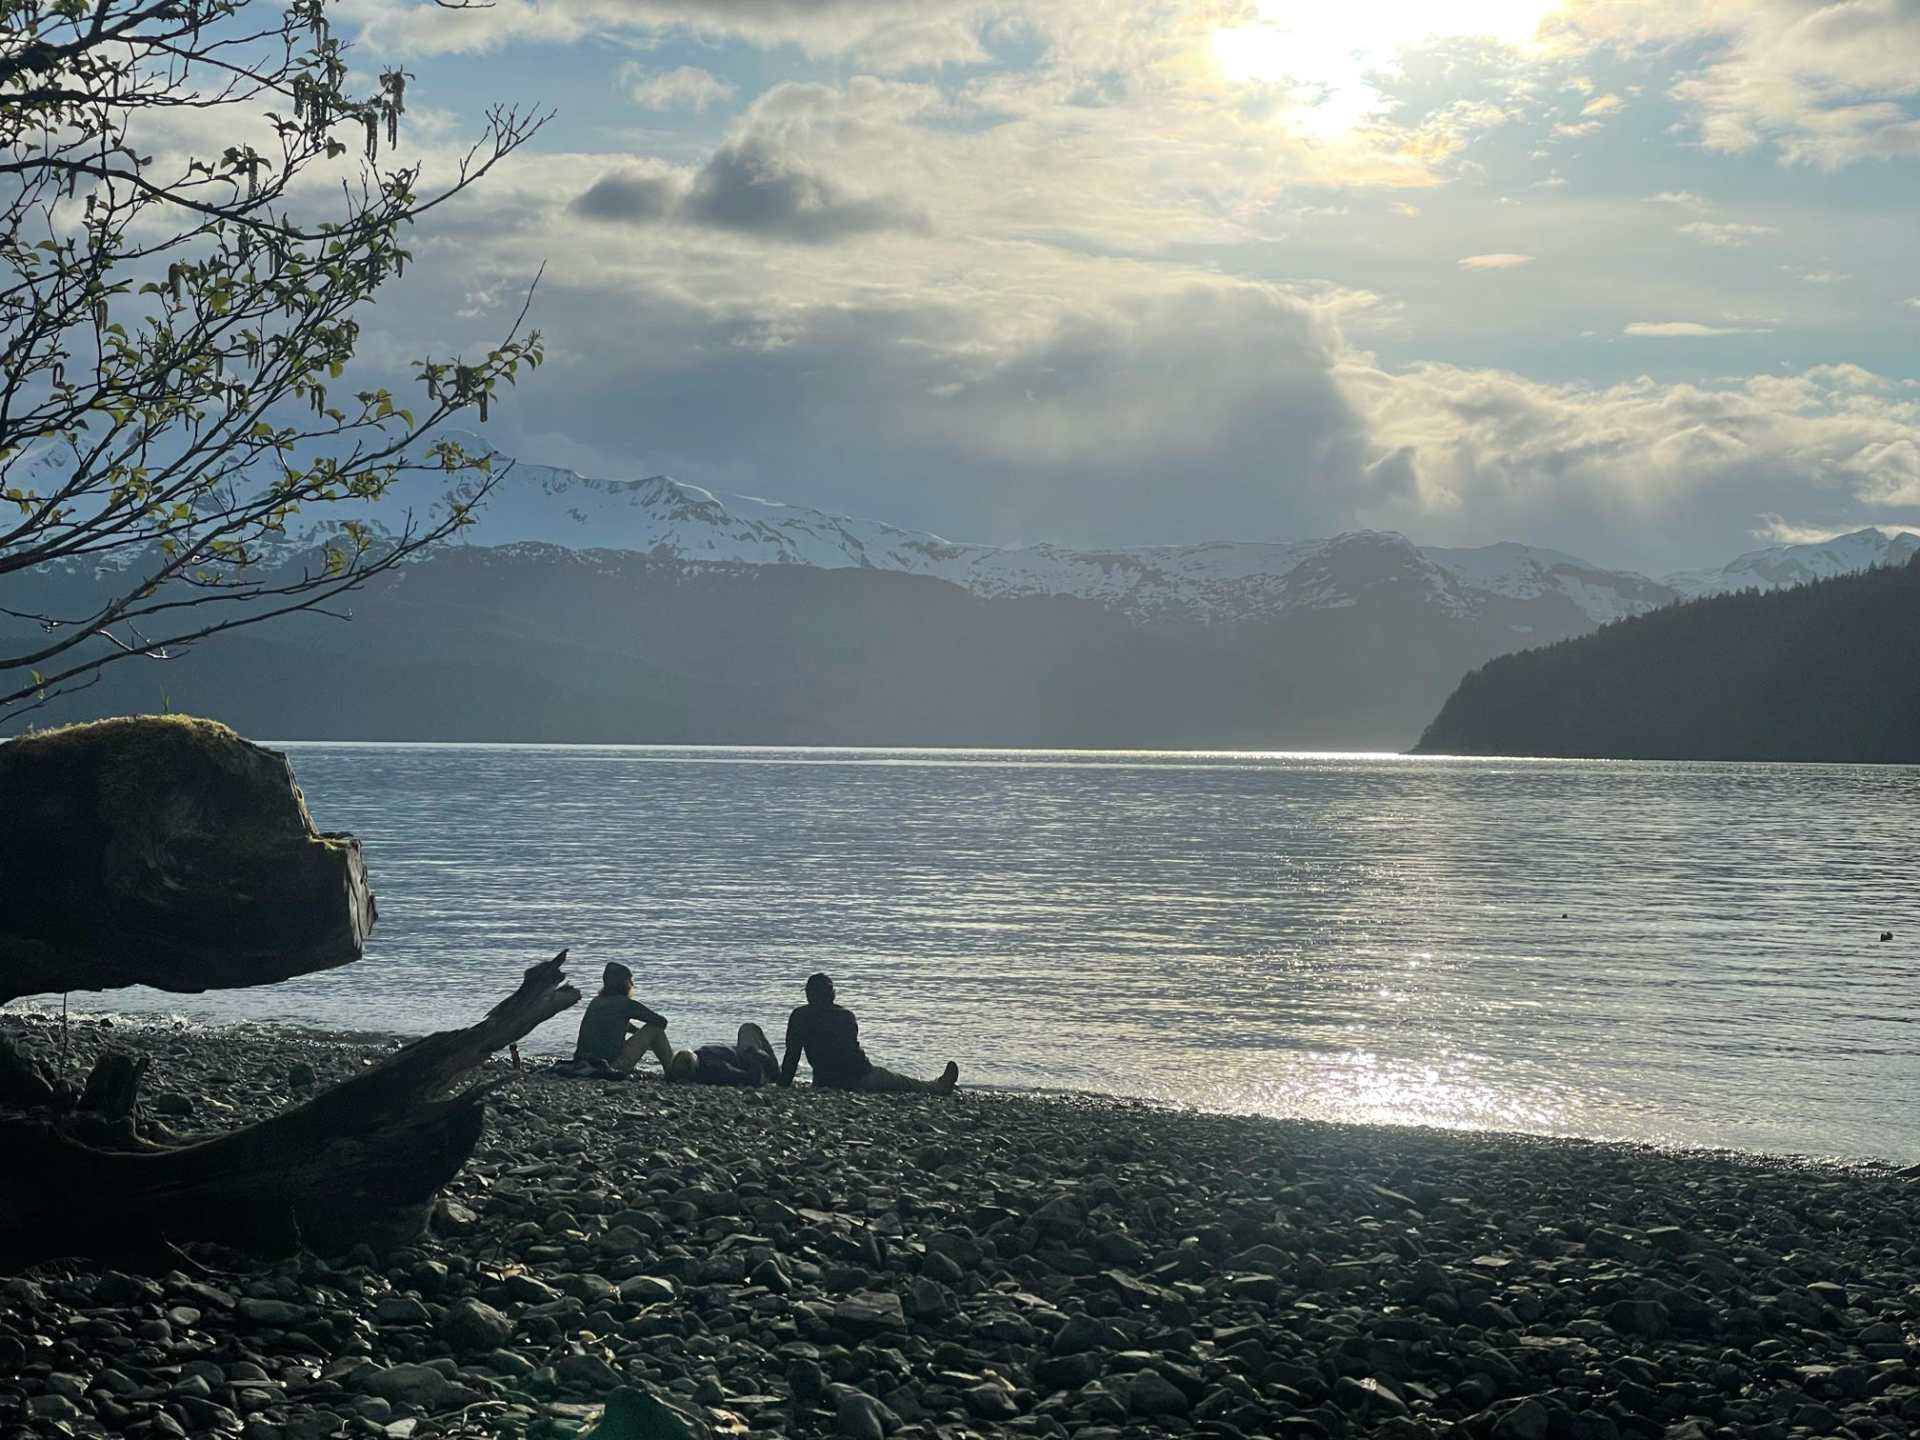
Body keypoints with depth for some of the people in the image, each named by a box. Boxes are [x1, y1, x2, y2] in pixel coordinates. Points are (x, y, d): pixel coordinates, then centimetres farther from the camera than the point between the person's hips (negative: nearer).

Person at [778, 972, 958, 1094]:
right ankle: (939, 1086, 39)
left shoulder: (798, 1017, -1)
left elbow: (791, 1055, -3)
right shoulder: (846, 1015, 4)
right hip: (858, 1078, 0)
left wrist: (783, 1083, 4)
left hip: (823, 1081, 0)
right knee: (902, 1082, 20)